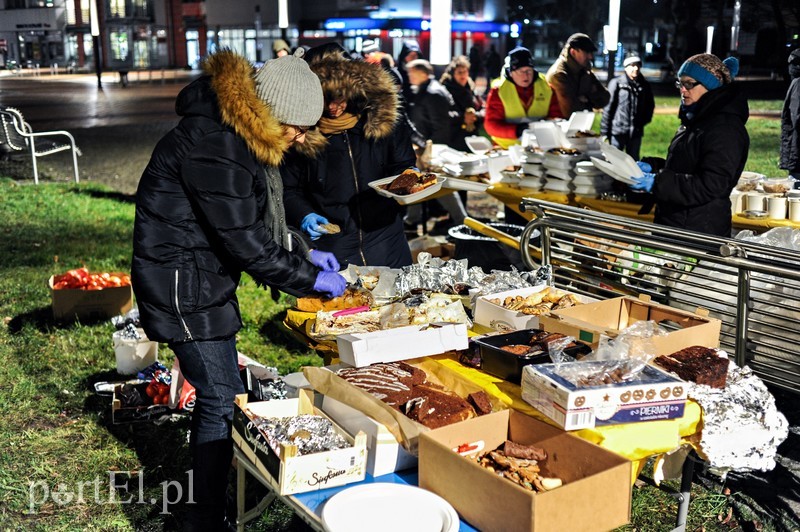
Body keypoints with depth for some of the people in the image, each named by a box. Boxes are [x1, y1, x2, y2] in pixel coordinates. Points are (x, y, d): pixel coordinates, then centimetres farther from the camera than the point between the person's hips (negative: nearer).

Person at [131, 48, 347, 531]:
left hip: (208, 278, 10)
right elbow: (245, 243, -25)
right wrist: (309, 278, -15)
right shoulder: (213, 148, -26)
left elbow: (256, 221, 16)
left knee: (221, 393, 18)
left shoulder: (240, 136, 7)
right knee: (223, 401, -5)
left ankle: (214, 482, 36)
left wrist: (303, 254, 7)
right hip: (183, 287, -10)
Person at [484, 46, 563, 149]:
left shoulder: (546, 86, 7)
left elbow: (557, 116, 12)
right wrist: (516, 130, -23)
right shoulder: (498, 90, -1)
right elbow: (491, 125, -6)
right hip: (507, 148, -3)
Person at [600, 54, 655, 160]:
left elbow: (650, 106, 21)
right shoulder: (617, 83, -3)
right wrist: (604, 132, -9)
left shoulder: (645, 85, 9)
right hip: (617, 131, -4)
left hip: (636, 132, 4)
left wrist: (644, 121, 5)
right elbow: (608, 108, -5)